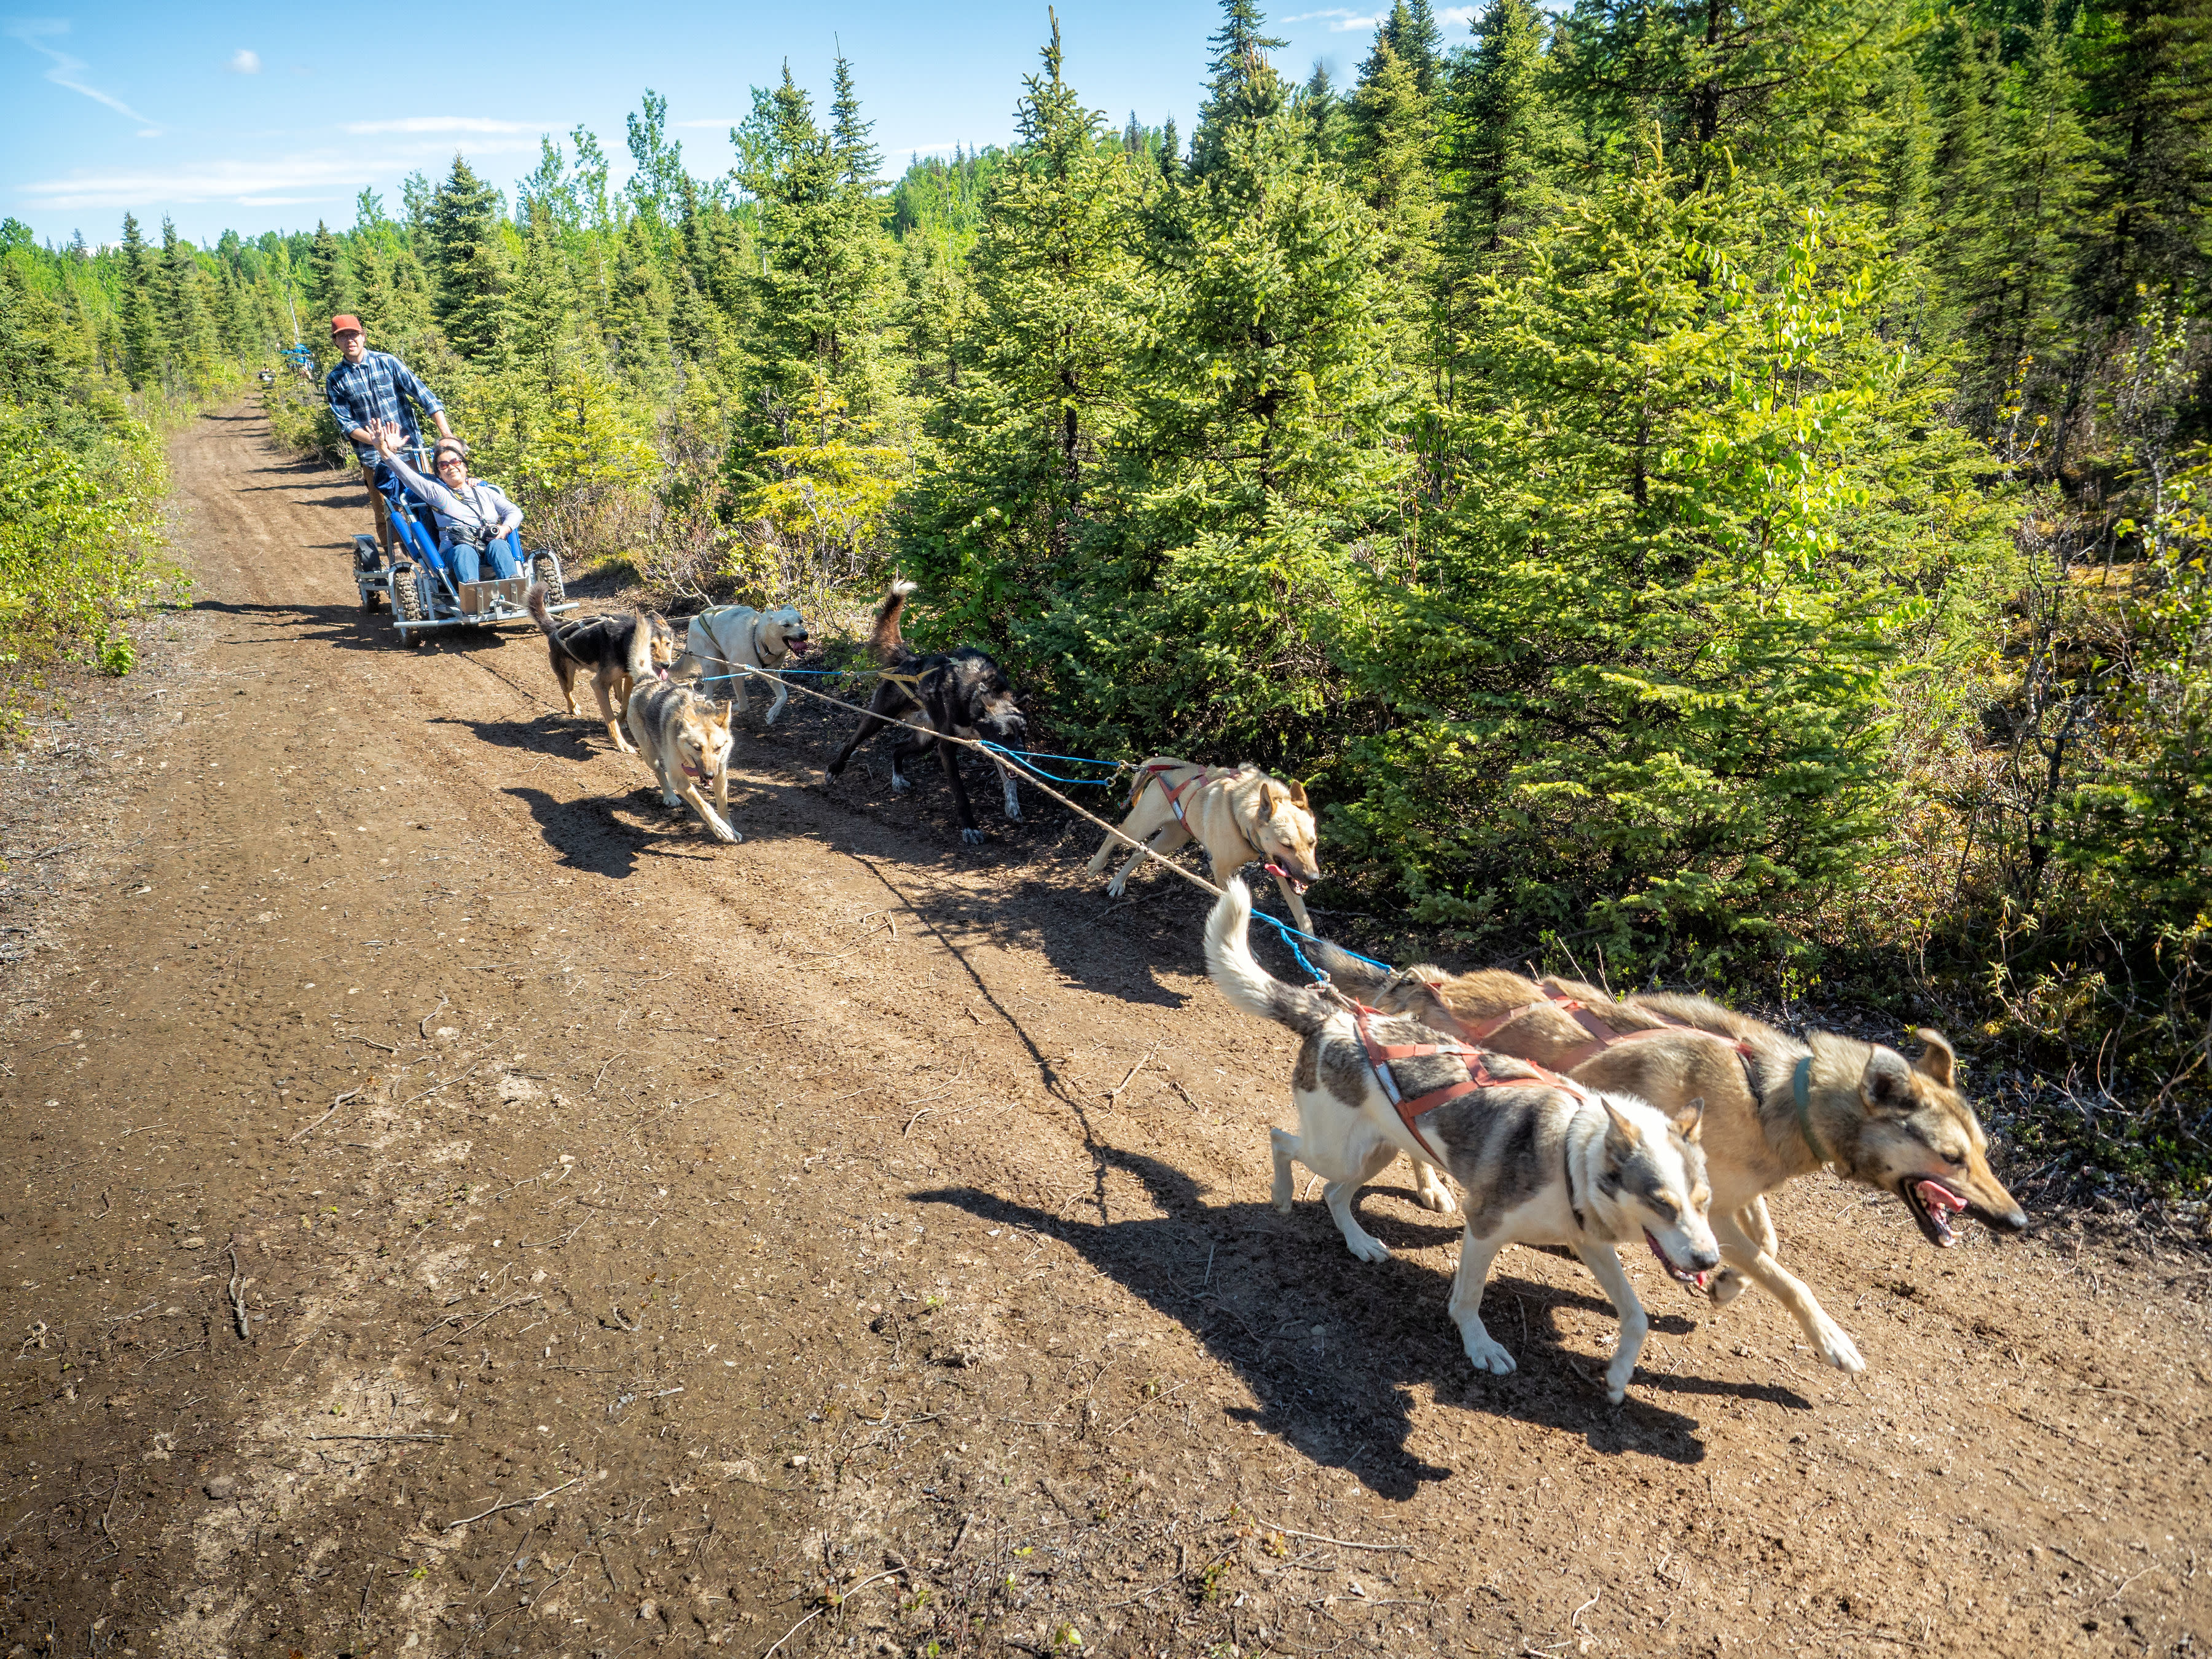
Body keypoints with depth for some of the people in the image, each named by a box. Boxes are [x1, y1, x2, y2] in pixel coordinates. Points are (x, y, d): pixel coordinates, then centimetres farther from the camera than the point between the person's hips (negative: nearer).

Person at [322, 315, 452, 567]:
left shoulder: (387, 362, 0)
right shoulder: (335, 379, 3)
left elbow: (421, 393, -5)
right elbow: (344, 421, 0)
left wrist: (445, 432, -16)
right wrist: (375, 440, -19)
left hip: (411, 448, -1)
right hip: (373, 456, 1)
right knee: (385, 514, 3)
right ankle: (391, 558, 15)